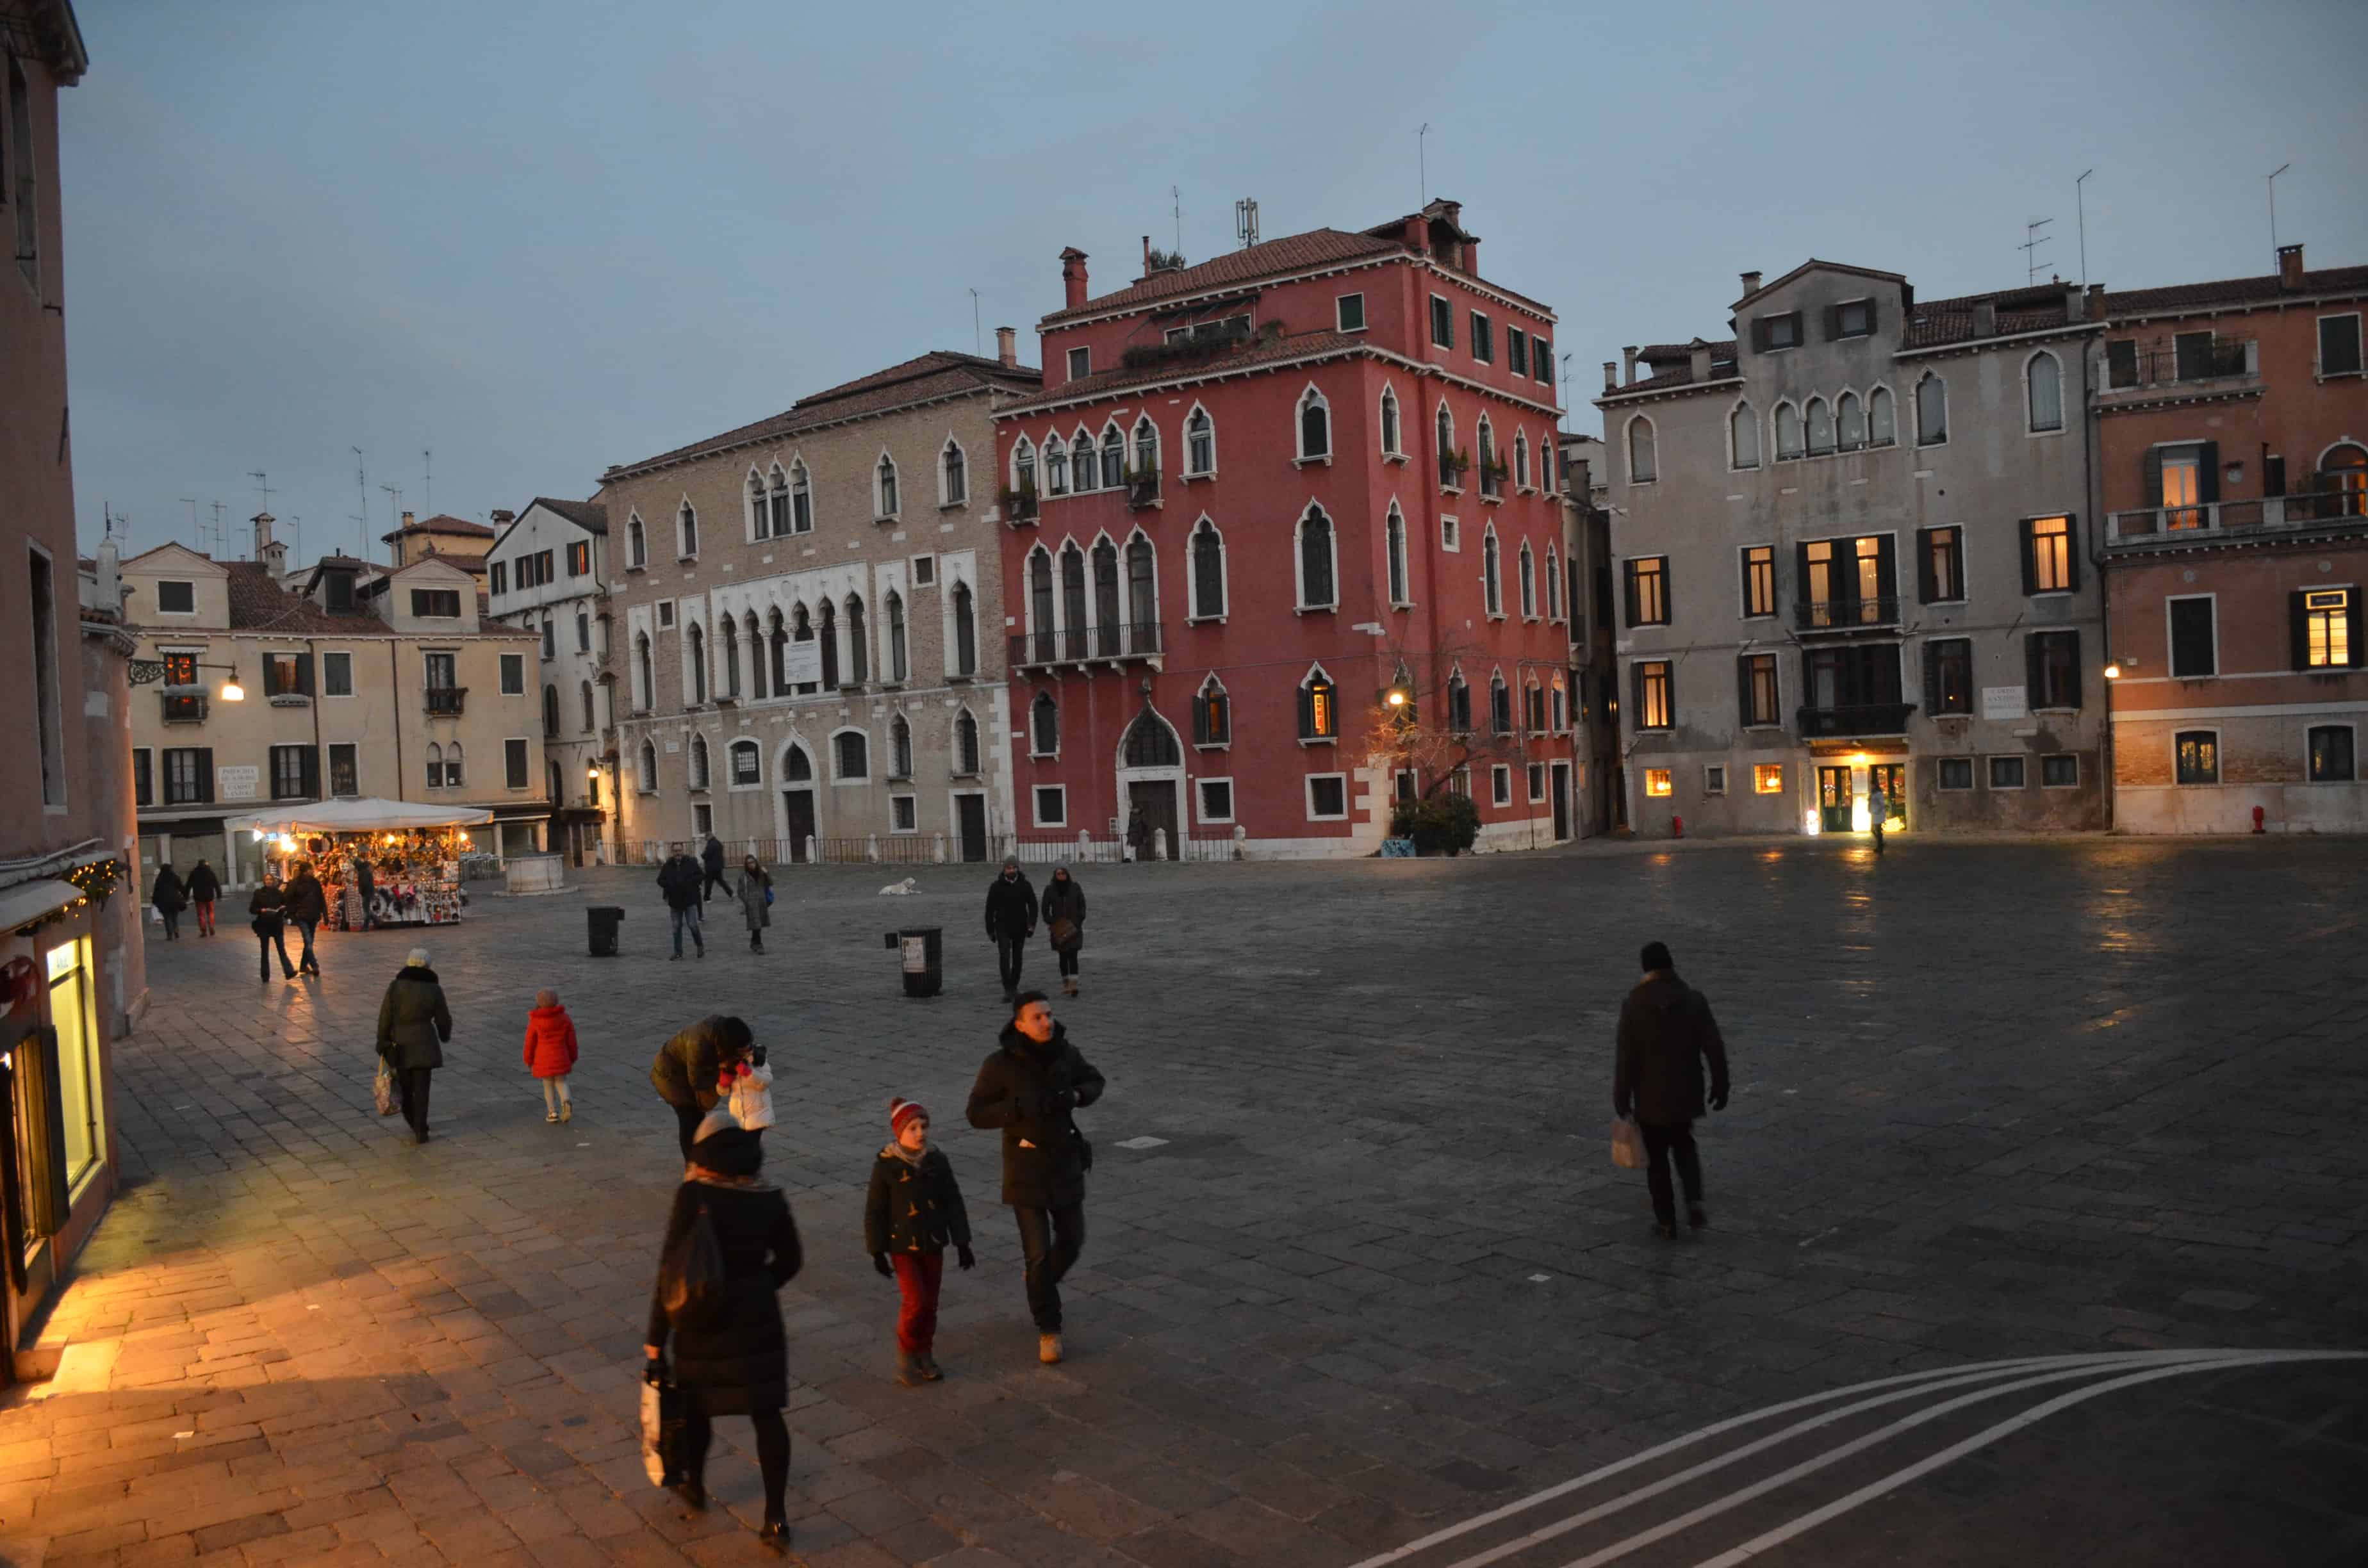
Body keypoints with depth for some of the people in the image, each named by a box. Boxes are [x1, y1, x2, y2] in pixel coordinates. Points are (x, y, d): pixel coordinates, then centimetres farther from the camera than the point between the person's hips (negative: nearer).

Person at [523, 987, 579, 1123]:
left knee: (549, 1086, 14)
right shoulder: (565, 1018, -5)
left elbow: (530, 1043, -5)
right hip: (561, 1059, 2)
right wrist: (573, 1059, 13)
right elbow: (572, 1041, 1)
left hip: (543, 1060, -1)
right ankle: (566, 1102, -11)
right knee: (561, 1082, 16)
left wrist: (529, 1062, 9)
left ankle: (553, 1112, 13)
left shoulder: (535, 1022, -12)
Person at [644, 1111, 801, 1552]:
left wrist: (656, 1335, -9)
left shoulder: (693, 1195, -16)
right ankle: (776, 1518, 9)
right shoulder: (770, 1197, -4)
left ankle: (694, 1487, 44)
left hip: (703, 1321, -2)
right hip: (758, 1319, 2)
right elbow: (789, 1260, 6)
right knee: (766, 1414, 9)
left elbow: (672, 1267, -16)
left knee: (695, 1403, 23)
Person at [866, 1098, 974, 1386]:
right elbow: (874, 1212, -8)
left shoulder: (937, 1161, -4)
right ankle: (905, 1352, 13)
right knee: (915, 1301, -10)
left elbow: (954, 1203, 3)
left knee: (930, 1303, 10)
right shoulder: (886, 1166, -14)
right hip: (902, 1246, -4)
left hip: (933, 1244, 4)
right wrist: (877, 1251, -8)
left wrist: (962, 1242, 1)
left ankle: (924, 1354, 27)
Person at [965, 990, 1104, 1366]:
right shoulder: (1000, 1064, -19)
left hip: (1065, 1162, 4)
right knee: (1038, 1252, -2)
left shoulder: (1064, 1052, -8)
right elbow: (977, 1115, -14)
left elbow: (1094, 1082, 8)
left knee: (1071, 1240, 14)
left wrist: (1075, 1096, -16)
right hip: (1025, 1168, -4)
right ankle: (1049, 1329, 16)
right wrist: (1023, 1107, -30)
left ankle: (1042, 1286, 45)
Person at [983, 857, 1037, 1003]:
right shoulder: (996, 886, -4)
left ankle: (1014, 987, 25)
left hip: (1020, 928, 2)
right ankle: (1007, 990, -15)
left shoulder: (1025, 885, -1)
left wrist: (1032, 925, -13)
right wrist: (990, 930, 0)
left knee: (1017, 958, 11)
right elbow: (990, 909, 1)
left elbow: (1033, 905, 0)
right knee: (1004, 957, -14)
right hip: (1003, 928, -2)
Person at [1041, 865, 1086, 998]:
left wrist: (1079, 921, -5)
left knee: (1073, 955, -12)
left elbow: (1082, 905, 5)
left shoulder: (1075, 887, 0)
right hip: (1059, 928, 1)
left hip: (1073, 927, -1)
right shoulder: (1050, 889, -1)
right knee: (1063, 956, 8)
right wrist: (1050, 923, -8)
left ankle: (1073, 985, -19)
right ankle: (1065, 982, 22)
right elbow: (1045, 908, 2)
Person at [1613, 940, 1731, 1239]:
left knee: (1657, 1158, 13)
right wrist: (1720, 1086, 6)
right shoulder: (1694, 999, -8)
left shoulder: (1634, 1005, -15)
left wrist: (1621, 1102, -5)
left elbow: (1626, 1058, -13)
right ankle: (1694, 1202, 7)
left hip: (1651, 1096, -3)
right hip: (1686, 1092, 3)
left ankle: (1667, 1221, 17)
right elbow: (1715, 1048, -6)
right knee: (1684, 1145, 25)